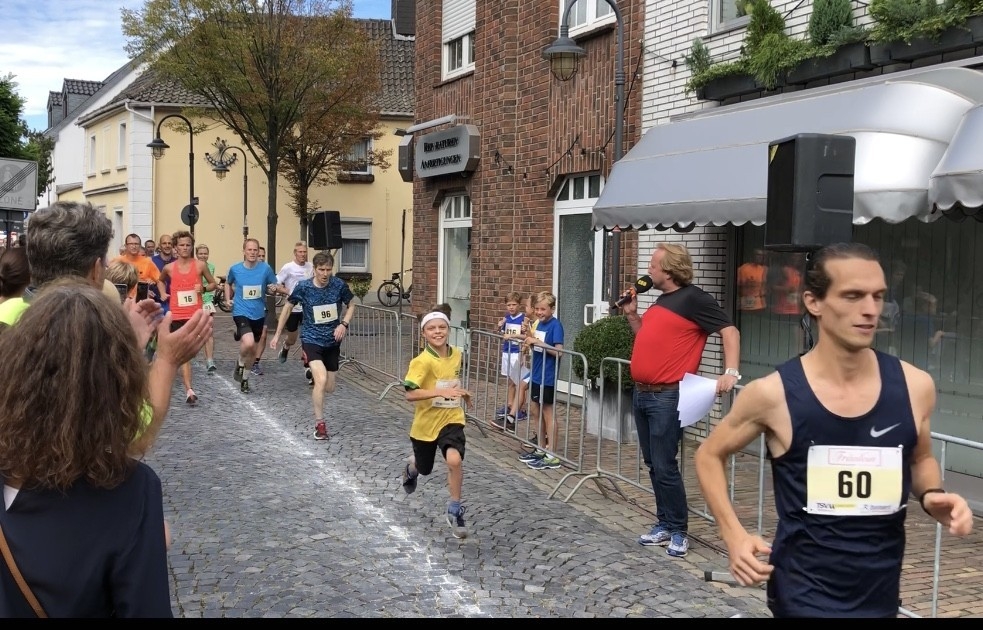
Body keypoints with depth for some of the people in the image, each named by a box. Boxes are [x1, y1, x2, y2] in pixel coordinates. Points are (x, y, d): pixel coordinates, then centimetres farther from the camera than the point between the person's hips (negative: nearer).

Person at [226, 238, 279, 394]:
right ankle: (240, 364, 5)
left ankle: (245, 378, 37)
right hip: (241, 312, -2)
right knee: (248, 343, -27)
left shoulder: (265, 268, -6)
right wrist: (228, 299, 3)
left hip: (258, 314, 3)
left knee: (253, 350, 14)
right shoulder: (235, 269, -4)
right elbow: (228, 283, 16)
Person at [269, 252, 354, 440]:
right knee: (321, 380, -23)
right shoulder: (303, 287, -12)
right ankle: (319, 424, -10)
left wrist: (344, 324, -11)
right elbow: (288, 308, 4)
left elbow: (351, 306, 7)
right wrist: (277, 334, 6)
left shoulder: (339, 285, -9)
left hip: (332, 341, 3)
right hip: (312, 339, -3)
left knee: (329, 388, 9)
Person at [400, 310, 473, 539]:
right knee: (425, 469, 19)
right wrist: (441, 392, -36)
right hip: (426, 422, -2)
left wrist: (461, 393, 4)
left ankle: (454, 511, -6)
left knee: (454, 460, -24)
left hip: (451, 419, 2)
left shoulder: (457, 354, -3)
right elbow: (410, 394, -28)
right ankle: (411, 467, 59)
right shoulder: (422, 361, -21)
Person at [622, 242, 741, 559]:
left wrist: (731, 372, -24)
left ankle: (678, 531, 4)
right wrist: (631, 314, 15)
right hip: (641, 394, 9)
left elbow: (730, 331, -13)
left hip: (666, 397, -9)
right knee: (653, 465, 13)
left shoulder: (694, 299, -10)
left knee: (665, 467, -7)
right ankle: (664, 524, 22)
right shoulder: (660, 301, 17)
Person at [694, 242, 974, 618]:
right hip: (806, 593, -4)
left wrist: (931, 496, -7)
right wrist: (734, 536, -11)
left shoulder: (914, 386, -6)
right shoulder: (773, 394, -15)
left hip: (881, 593, 4)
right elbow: (709, 455, 0)